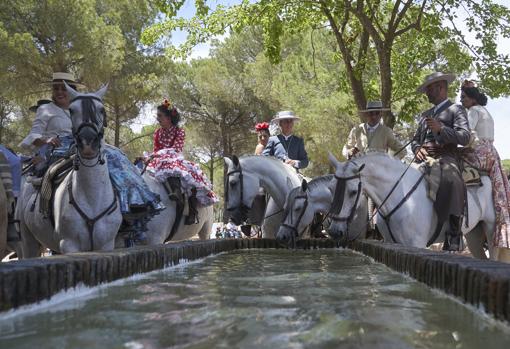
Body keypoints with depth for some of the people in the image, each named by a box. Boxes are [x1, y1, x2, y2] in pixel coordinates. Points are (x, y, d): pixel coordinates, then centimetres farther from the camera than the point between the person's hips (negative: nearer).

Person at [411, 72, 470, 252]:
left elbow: (465, 137, -4)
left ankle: (453, 237, -36)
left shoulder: (457, 109, 10)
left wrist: (441, 129, -19)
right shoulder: (425, 114, 30)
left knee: (451, 182, -37)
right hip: (424, 160, 7)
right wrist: (417, 149, -1)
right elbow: (415, 139, 24)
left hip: (445, 157, -7)